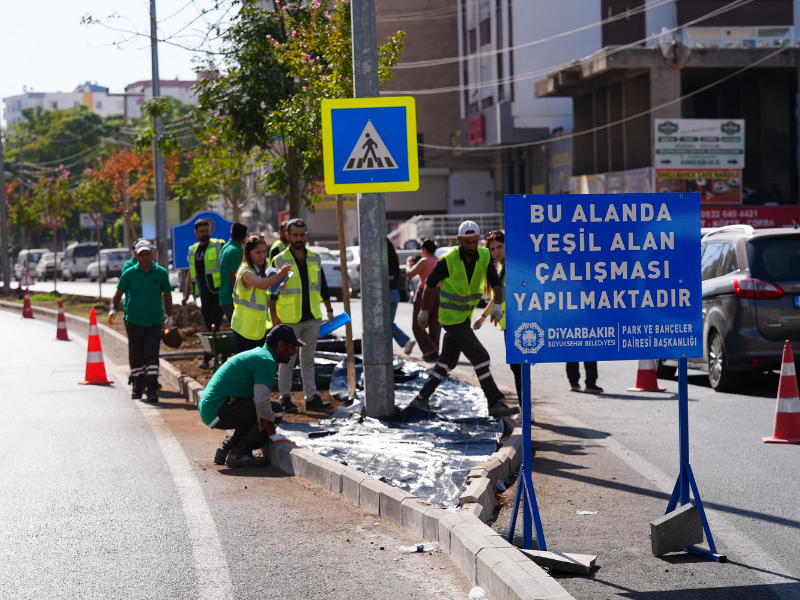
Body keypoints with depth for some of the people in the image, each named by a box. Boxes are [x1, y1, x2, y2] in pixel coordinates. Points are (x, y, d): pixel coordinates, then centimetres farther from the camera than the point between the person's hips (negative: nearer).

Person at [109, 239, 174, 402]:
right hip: (134, 321, 1)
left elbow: (167, 295, 12)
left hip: (154, 321, -1)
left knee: (151, 355, -10)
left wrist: (169, 318, 15)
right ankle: (137, 387, 24)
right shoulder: (129, 273, -1)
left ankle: (152, 389, -11)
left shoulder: (161, 273, 1)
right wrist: (113, 310, -12)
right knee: (136, 357, 8)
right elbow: (118, 293, 5)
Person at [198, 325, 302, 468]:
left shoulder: (259, 353, 21)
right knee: (275, 410, -13)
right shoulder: (266, 361, -12)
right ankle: (239, 454, -12)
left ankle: (225, 449, 15)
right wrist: (273, 435, -12)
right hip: (219, 410, -10)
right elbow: (262, 402, -22)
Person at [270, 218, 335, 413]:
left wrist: (329, 309, 12)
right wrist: (274, 315, -10)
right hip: (289, 320, -4)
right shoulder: (279, 261, -4)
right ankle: (285, 397, 9)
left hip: (312, 318, 4)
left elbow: (322, 286, 16)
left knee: (308, 360, 9)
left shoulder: (315, 259, 9)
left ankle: (311, 397, 12)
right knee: (287, 361, 2)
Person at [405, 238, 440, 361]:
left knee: (417, 325, 1)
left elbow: (409, 273, -13)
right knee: (435, 324, 11)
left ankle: (429, 349, -12)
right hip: (439, 292, 7)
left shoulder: (424, 261, -15)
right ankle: (434, 352, 12)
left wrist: (408, 263, 6)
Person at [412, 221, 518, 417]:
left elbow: (496, 283, -9)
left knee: (447, 361, 14)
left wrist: (497, 305, -27)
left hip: (465, 317, 7)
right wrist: (423, 312, 4)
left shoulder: (484, 256, -5)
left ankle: (421, 399, 25)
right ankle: (496, 404, -11)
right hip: (451, 318, -7)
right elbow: (429, 285, -5)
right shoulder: (448, 261, -18)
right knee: (480, 357, -12)